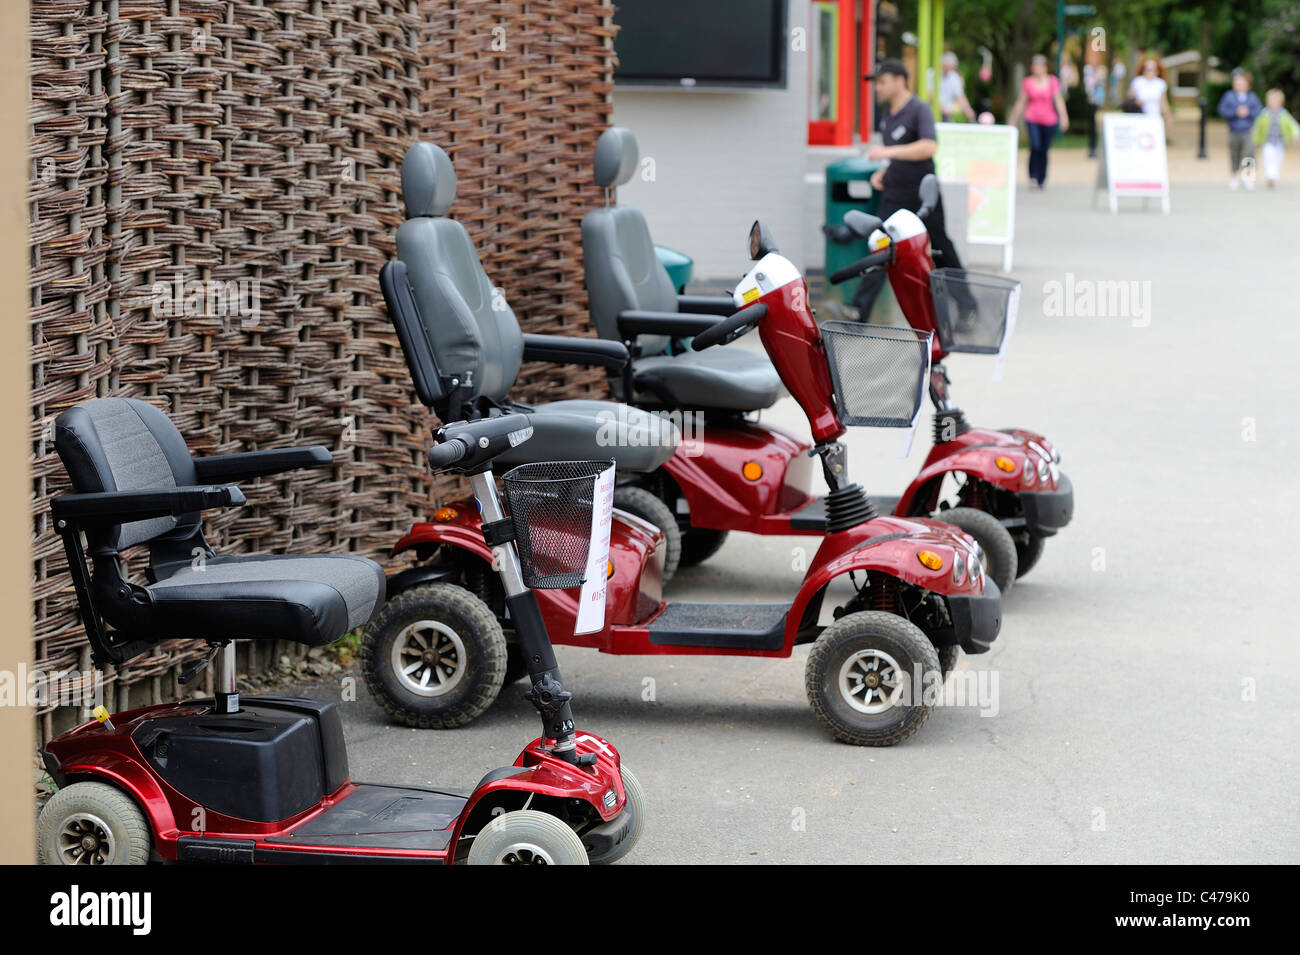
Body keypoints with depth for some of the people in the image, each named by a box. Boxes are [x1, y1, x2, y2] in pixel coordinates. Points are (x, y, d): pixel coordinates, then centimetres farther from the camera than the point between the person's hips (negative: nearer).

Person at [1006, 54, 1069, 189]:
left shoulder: (1052, 81, 1)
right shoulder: (1028, 82, 3)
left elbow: (1058, 100, -5)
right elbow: (1021, 102, 9)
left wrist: (1063, 117, -17)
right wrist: (1012, 120, 12)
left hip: (1049, 120, 1)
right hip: (1032, 119, -1)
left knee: (1044, 151, 6)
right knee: (1035, 146, -21)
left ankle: (1041, 180, 19)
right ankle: (1033, 176, -11)